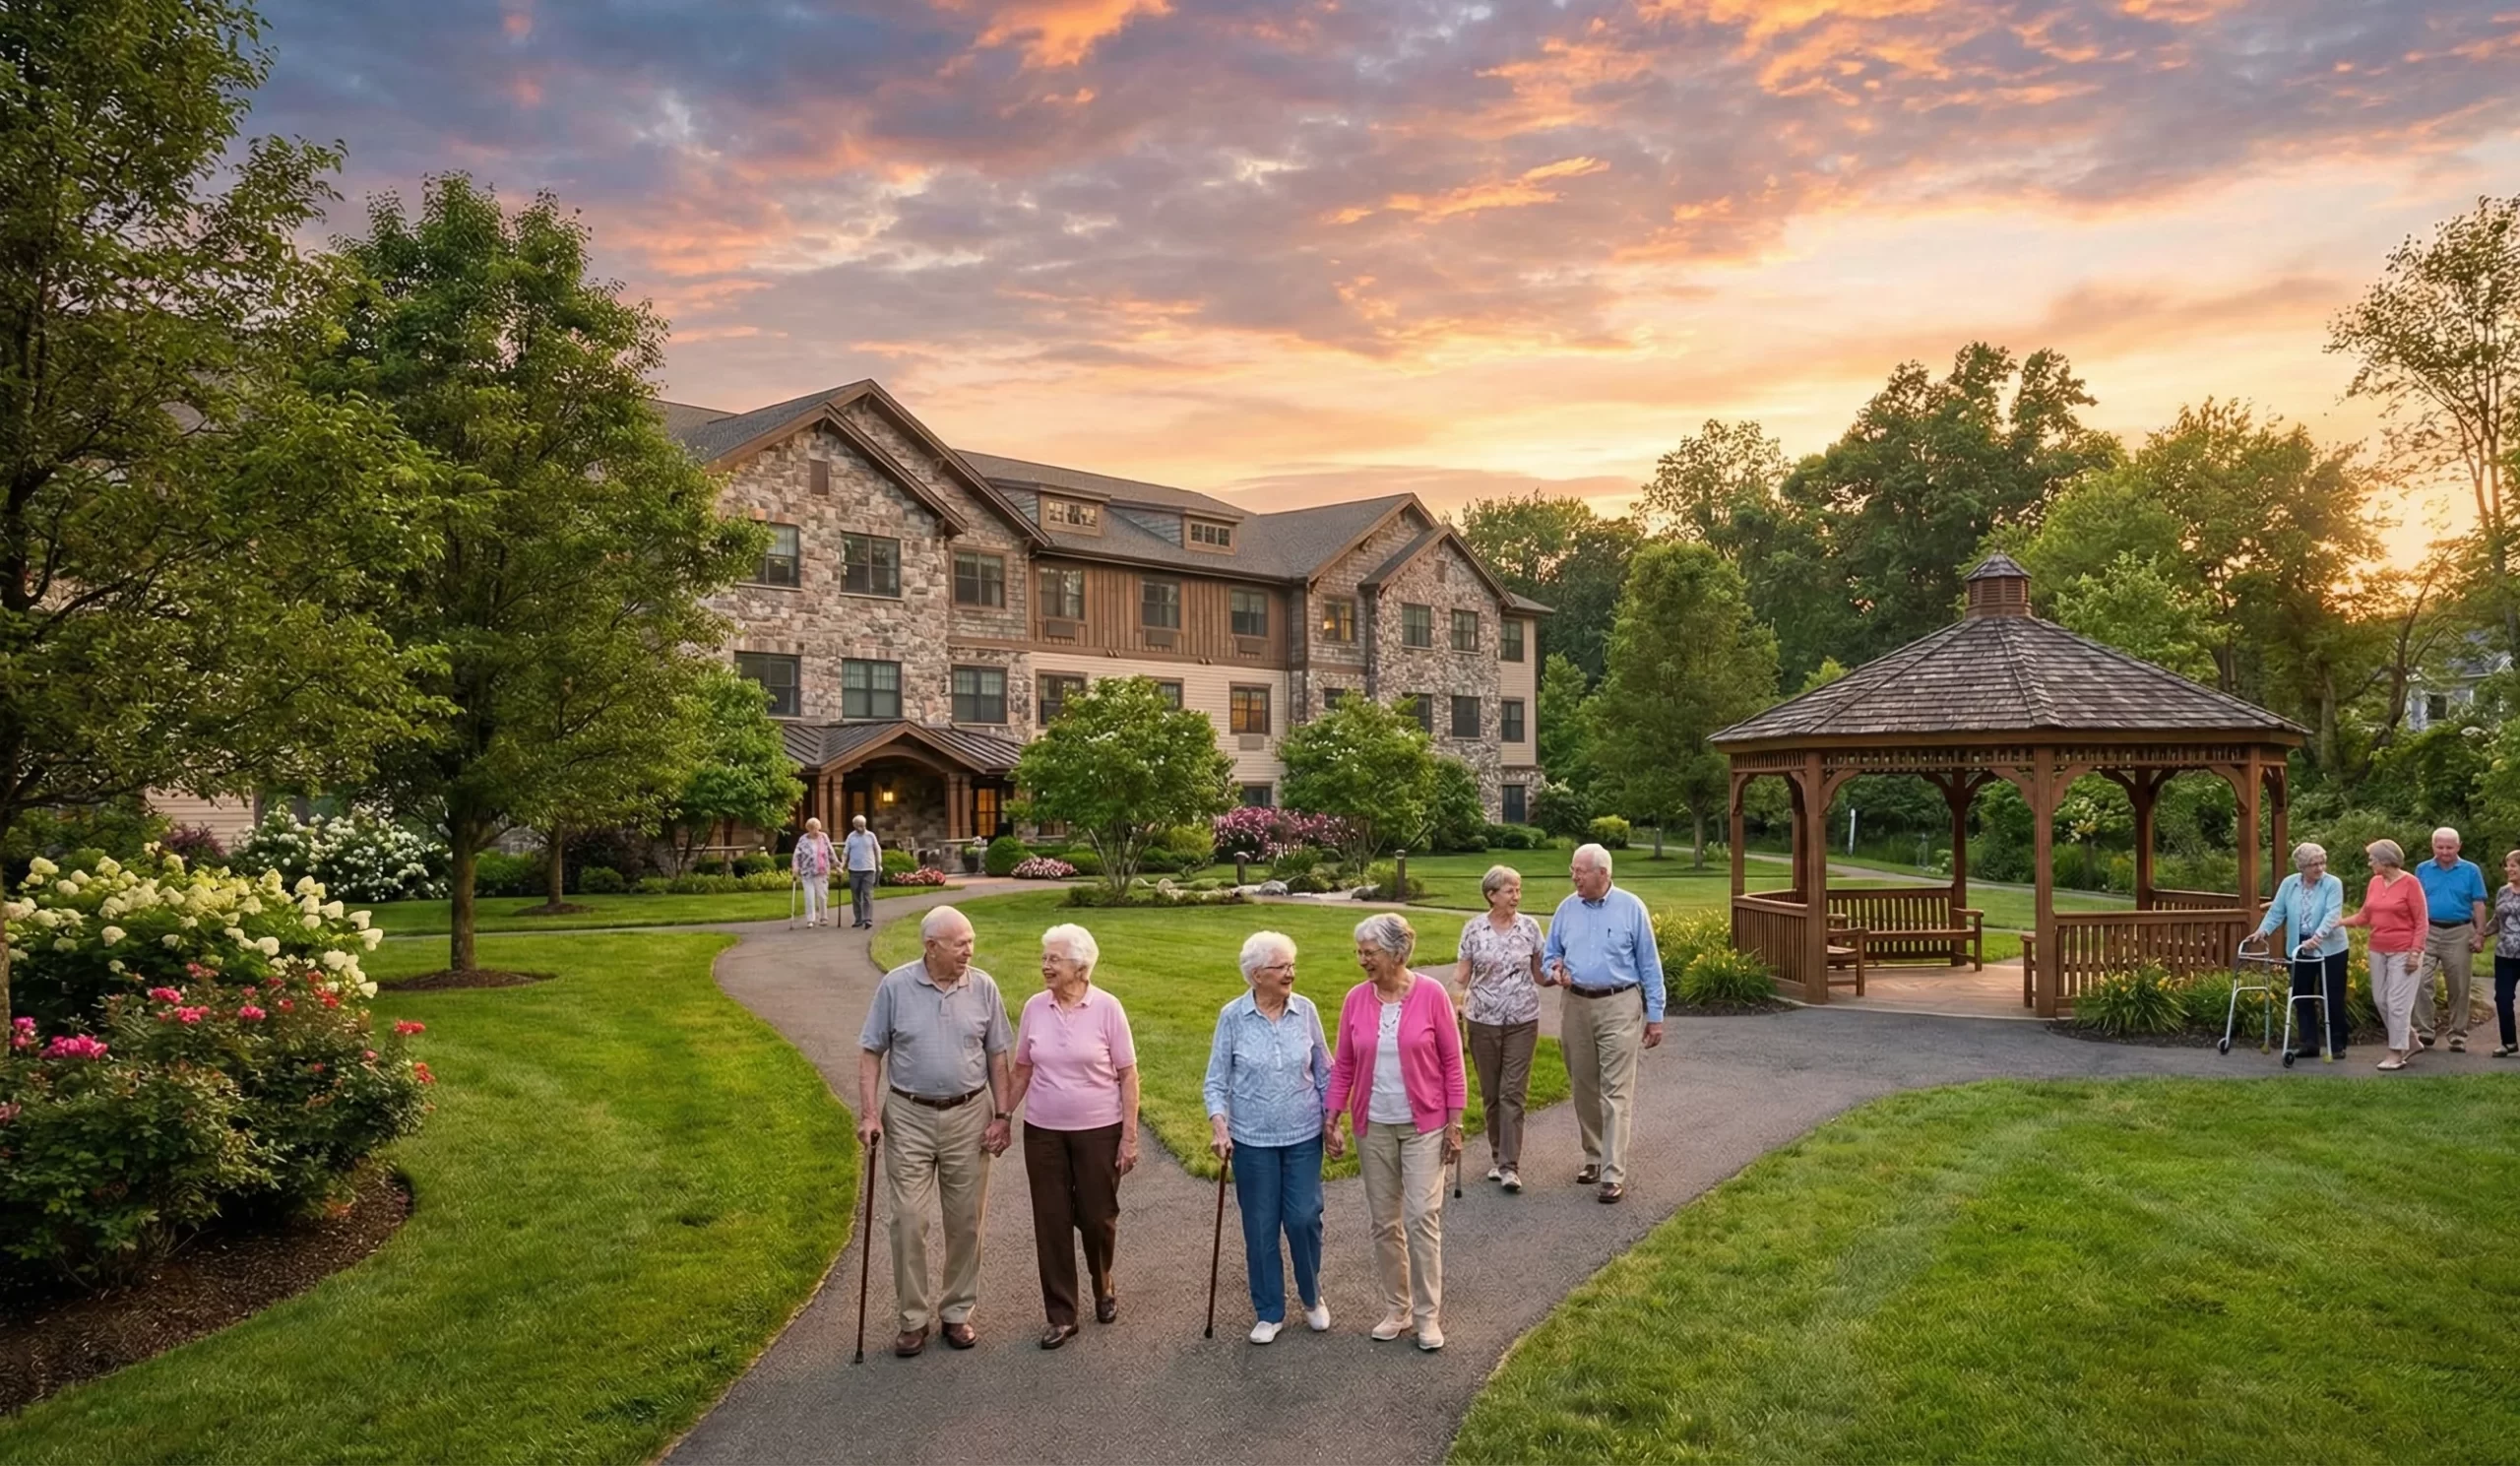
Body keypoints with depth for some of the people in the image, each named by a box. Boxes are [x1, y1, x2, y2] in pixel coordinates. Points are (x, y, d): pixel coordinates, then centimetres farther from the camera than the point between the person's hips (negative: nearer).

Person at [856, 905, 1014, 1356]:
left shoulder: (984, 988, -3)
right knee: (909, 1220, 1)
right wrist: (869, 1113, -8)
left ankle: (958, 1312, 24)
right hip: (909, 1118, -1)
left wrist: (1002, 1116, -1)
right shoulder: (895, 986, -7)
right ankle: (913, 1319, 15)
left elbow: (997, 1057, 3)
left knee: (965, 1221, 8)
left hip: (968, 1116, 1)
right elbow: (871, 1052, -1)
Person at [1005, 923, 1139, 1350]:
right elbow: (1022, 1071, 9)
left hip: (1099, 1131, -2)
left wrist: (1129, 1136, -8)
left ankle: (1104, 1287, 38)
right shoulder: (1034, 1007, -2)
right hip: (1043, 1132, 3)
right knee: (1051, 1222, 5)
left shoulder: (1107, 1008, -10)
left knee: (1097, 1216, 8)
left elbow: (1127, 1075, -6)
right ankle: (1061, 1315, 19)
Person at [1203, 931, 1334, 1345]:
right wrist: (1219, 1128, -16)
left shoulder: (1305, 1010, -4)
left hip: (1303, 1136, 1)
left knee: (1304, 1218, 0)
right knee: (1260, 1228, 7)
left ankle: (1312, 1298, 26)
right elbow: (1216, 1081, -4)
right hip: (1252, 1140, -1)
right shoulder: (1232, 1016, -8)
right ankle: (1269, 1312, 23)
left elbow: (1324, 1073, 6)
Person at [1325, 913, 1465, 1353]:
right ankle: (1396, 1309, 24)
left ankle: (1428, 1315, 10)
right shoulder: (1356, 999, -4)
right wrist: (1330, 1120, 3)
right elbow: (1343, 1065, 4)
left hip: (1424, 1125, -3)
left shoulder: (1431, 994, -12)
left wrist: (1455, 1122, -6)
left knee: (1422, 1217, -3)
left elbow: (1452, 1061, -6)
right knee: (1383, 1222, 10)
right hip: (1374, 1126, 3)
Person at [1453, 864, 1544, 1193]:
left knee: (1513, 1093, -5)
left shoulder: (1529, 927, 0)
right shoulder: (1473, 929, -1)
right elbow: (1462, 974, 2)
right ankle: (1498, 1158, 24)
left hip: (1522, 1021, -1)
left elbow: (1538, 974, 7)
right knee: (1491, 1093, 9)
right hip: (1484, 1020, 1)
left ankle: (1509, 1166, -4)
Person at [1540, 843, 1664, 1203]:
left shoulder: (1631, 908, -4)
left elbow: (1649, 965, -1)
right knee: (1583, 1089, 12)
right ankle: (1594, 1157, 28)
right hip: (1576, 1007, 4)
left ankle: (1614, 1174, -6)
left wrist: (1655, 1016, -2)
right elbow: (1550, 953, 15)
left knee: (1617, 1092, -7)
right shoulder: (1567, 908, 5)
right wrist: (1554, 970, -9)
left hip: (1619, 1007, -4)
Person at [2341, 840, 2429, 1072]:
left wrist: (2415, 952, -14)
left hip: (2402, 952, -7)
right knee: (2381, 1000, 10)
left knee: (2397, 1002, -5)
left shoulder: (2410, 883, -10)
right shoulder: (2374, 882, 8)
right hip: (2378, 951, 7)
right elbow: (2365, 916, 11)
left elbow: (2421, 922, -10)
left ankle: (2397, 1053, 2)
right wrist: (2339, 922, 0)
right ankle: (2410, 1042, 26)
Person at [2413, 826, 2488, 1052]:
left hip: (2459, 934, 0)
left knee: (2458, 988, 7)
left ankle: (2458, 1034, 17)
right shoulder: (2422, 870, 5)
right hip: (2427, 932, 0)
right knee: (2420, 981, -9)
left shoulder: (2471, 871, 2)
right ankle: (2425, 1029, -1)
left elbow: (2478, 905, 2)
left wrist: (2480, 934, -4)